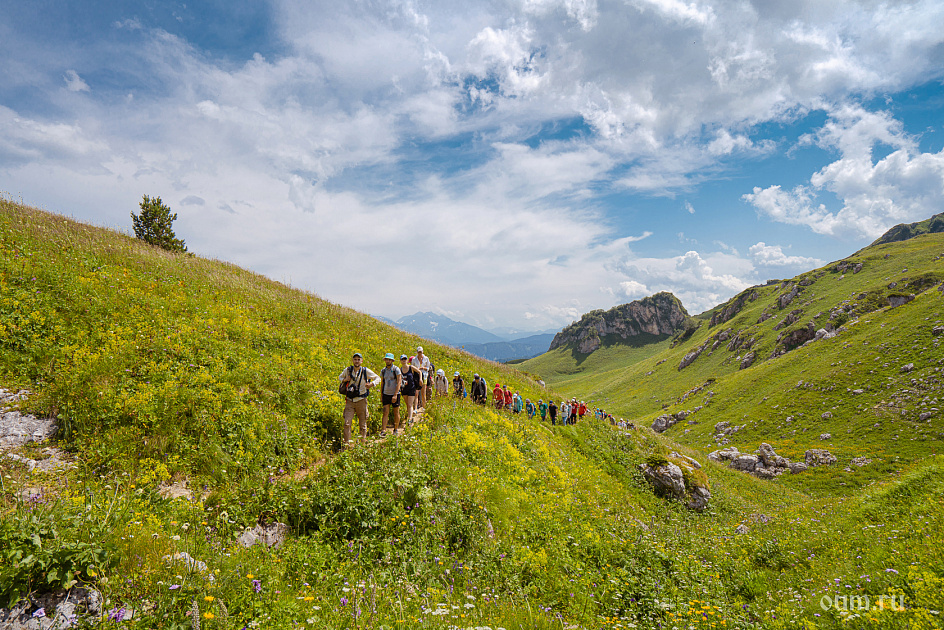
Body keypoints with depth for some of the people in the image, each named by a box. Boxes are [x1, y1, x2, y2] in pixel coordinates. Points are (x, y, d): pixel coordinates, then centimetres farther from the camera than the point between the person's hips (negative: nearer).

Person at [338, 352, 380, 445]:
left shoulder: (366, 371, -3)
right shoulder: (347, 370, 4)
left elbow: (378, 378, 4)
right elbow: (340, 377, 21)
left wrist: (371, 384, -17)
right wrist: (345, 379, -3)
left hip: (361, 400, -1)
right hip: (350, 401, 1)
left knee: (363, 424, 6)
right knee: (347, 423, -7)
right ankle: (346, 443, 2)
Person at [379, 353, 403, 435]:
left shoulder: (396, 369, -7)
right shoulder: (383, 370, 8)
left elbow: (399, 383, -12)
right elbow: (382, 383, 15)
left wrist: (395, 395, -19)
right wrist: (381, 396, 12)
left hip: (395, 394, -3)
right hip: (385, 394, 3)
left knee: (396, 413, 6)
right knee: (385, 412, -6)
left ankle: (395, 429, 19)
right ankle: (383, 430, -10)